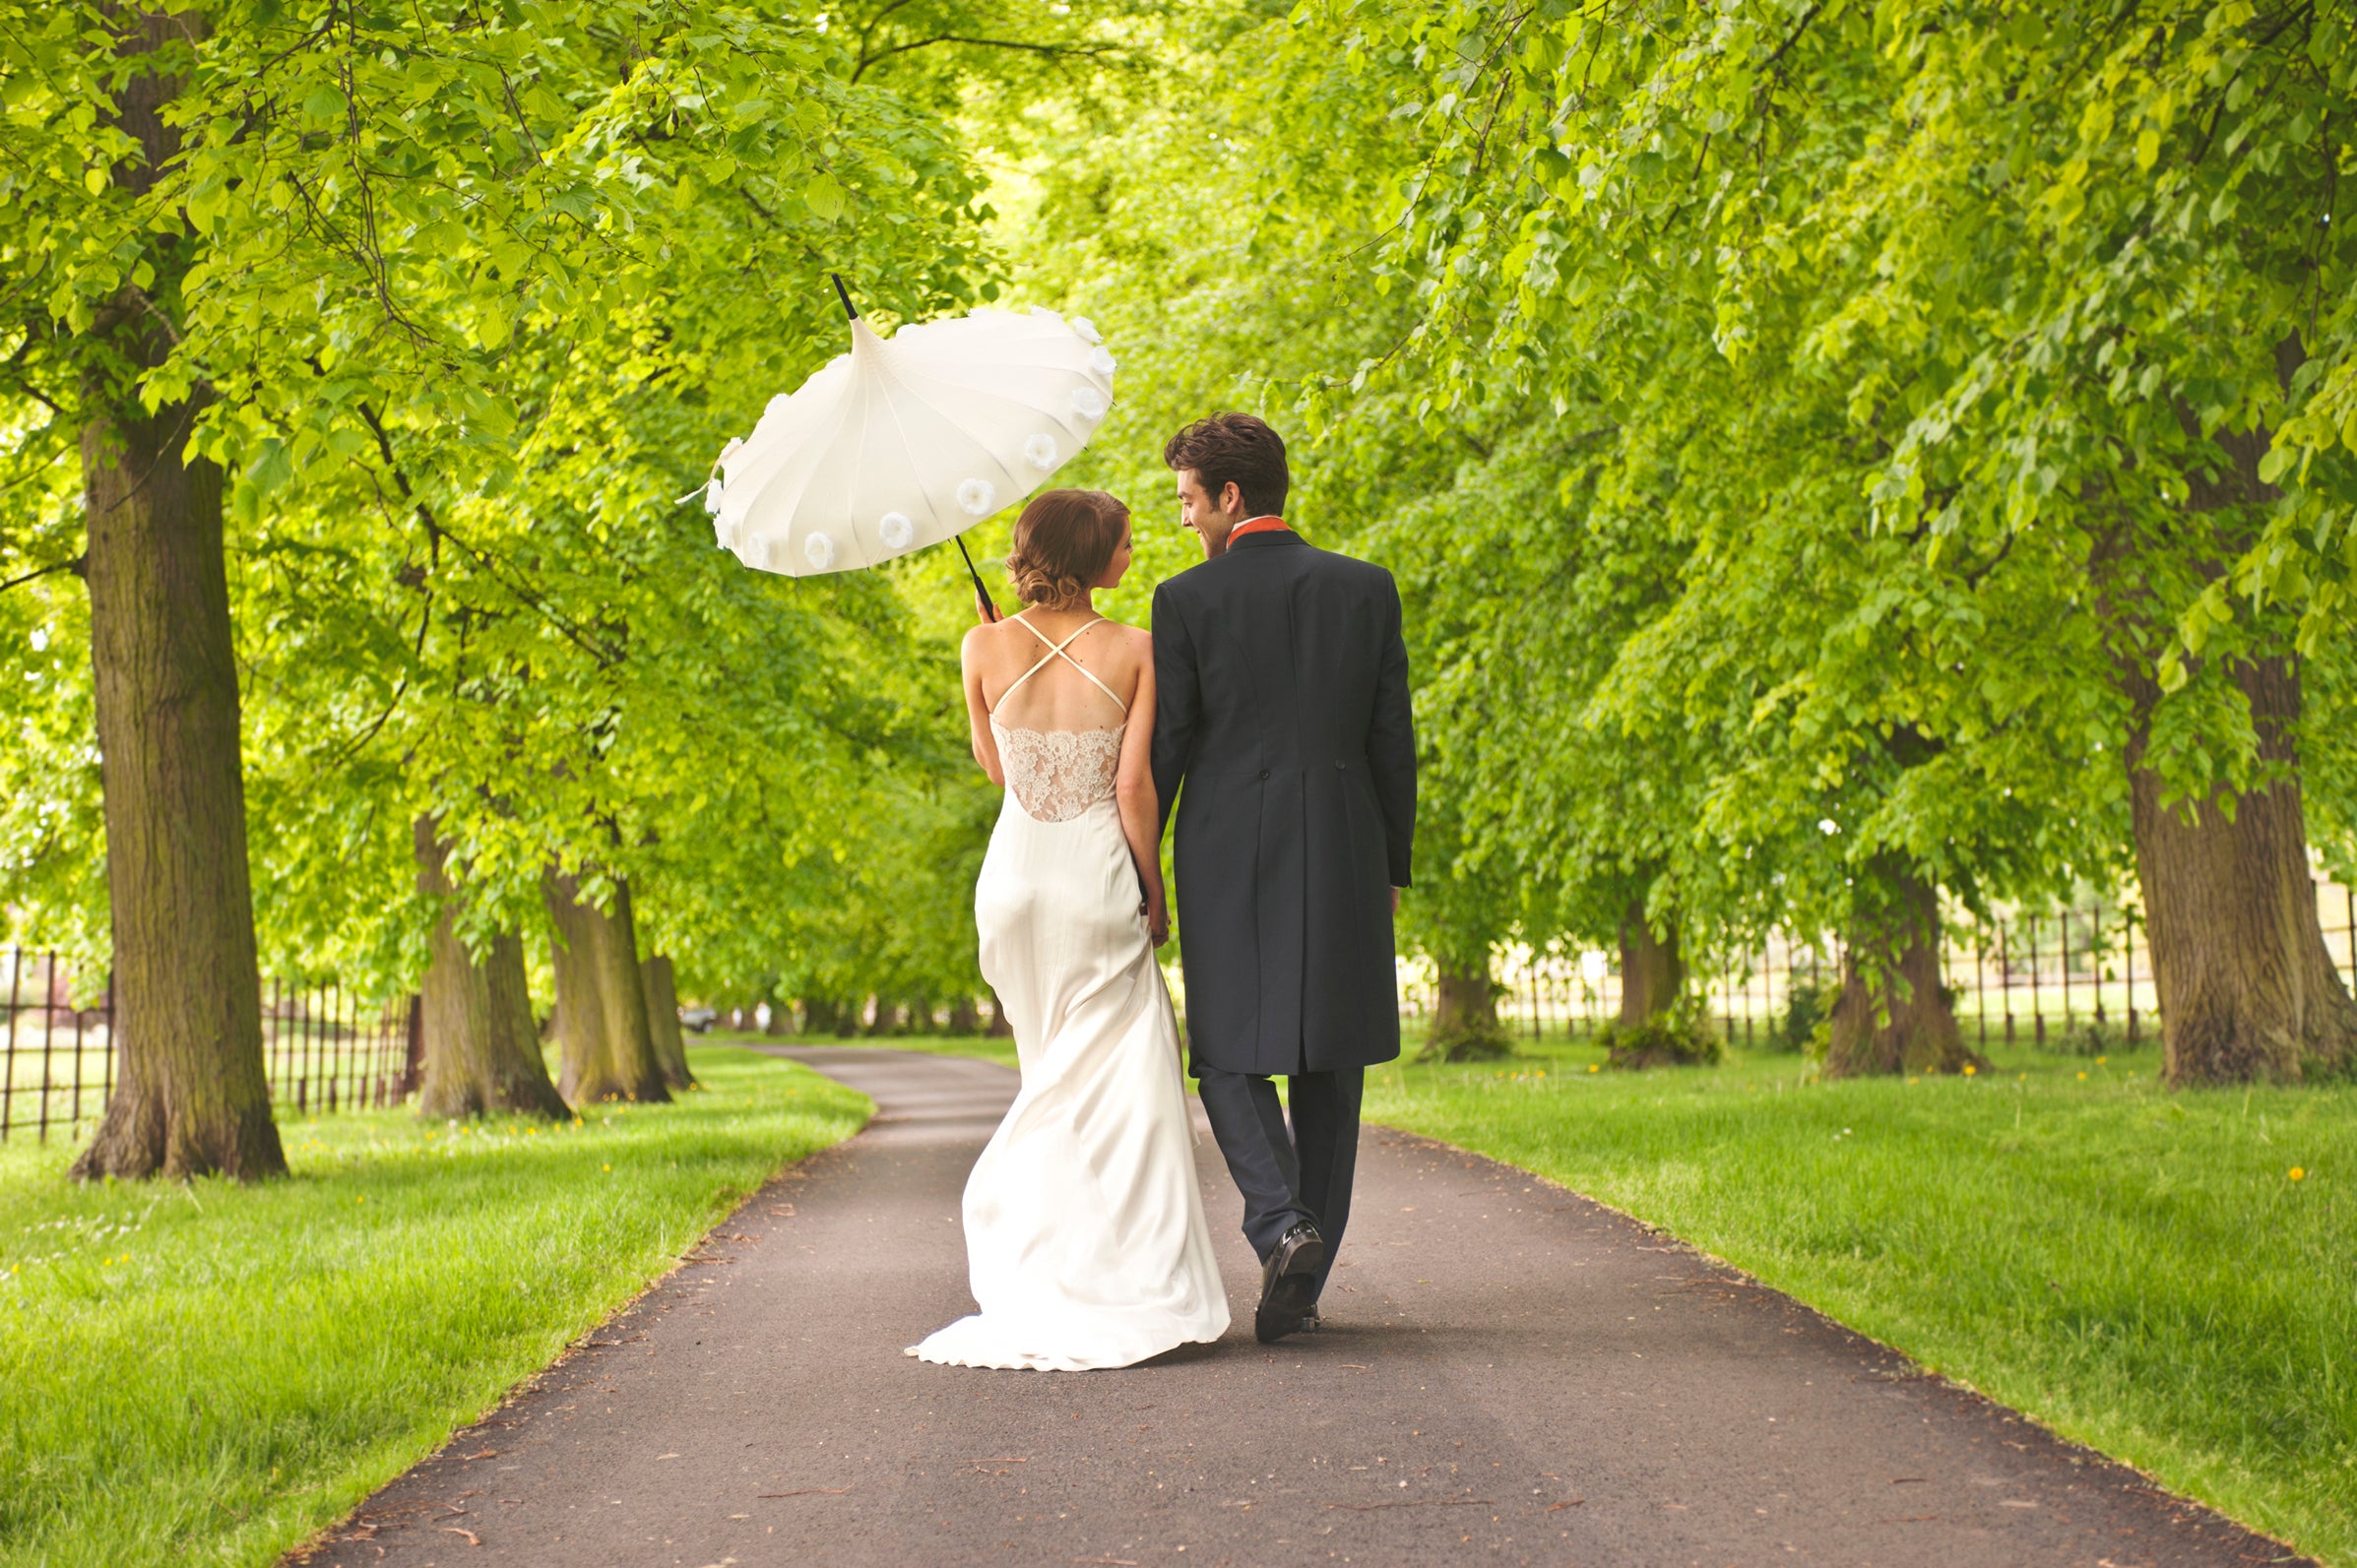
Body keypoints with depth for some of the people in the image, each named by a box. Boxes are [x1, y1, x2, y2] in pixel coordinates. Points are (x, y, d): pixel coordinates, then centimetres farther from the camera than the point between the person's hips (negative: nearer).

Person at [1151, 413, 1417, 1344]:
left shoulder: (1185, 601, -5)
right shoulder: (1367, 590, 2)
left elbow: (1164, 750, -4)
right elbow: (1393, 742, 3)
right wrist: (1393, 866, 12)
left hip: (1227, 858, -2)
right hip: (1343, 857, 2)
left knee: (1230, 1052, 9)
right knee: (1327, 1068, 9)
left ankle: (1281, 1222, -15)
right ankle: (1301, 1285, 11)